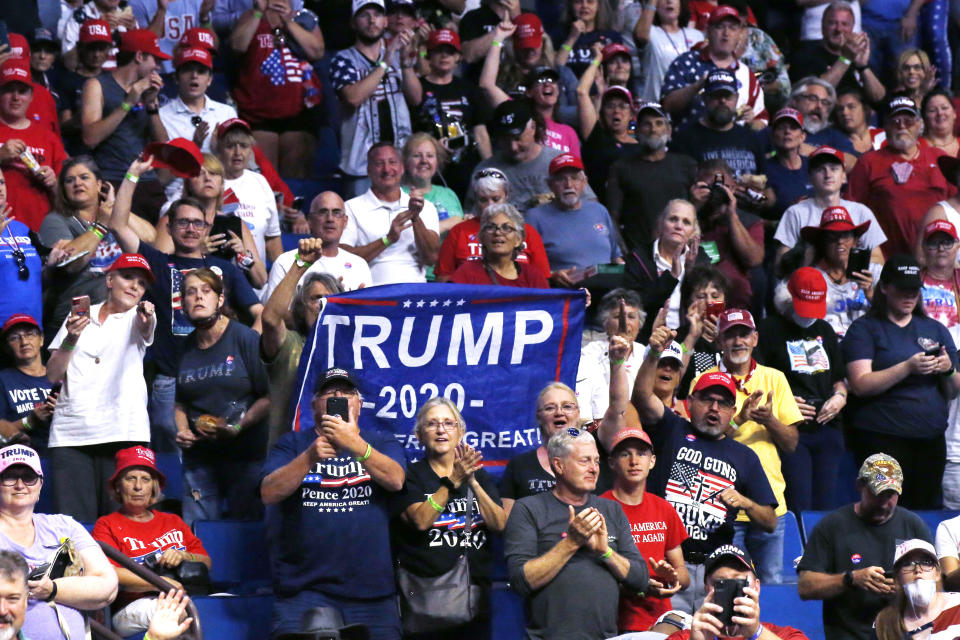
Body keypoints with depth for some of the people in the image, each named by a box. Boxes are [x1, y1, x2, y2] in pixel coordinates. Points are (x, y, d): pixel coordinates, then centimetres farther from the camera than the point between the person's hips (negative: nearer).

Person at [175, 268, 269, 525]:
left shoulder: (246, 339, -4)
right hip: (199, 454, 4)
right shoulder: (184, 349, 11)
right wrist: (182, 430, 3)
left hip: (245, 453, -4)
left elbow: (270, 396, -7)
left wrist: (240, 425, -18)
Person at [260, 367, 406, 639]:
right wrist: (310, 456, -21)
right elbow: (269, 493, -5)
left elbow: (395, 480, -8)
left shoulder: (381, 442, 13)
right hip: (304, 589, -1)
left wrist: (356, 445, -24)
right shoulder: (293, 444, 10)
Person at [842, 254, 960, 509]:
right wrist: (908, 368, -21)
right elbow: (861, 385, -11)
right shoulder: (864, 329, 3)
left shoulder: (936, 329, 17)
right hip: (883, 438, -4)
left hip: (931, 440, 4)